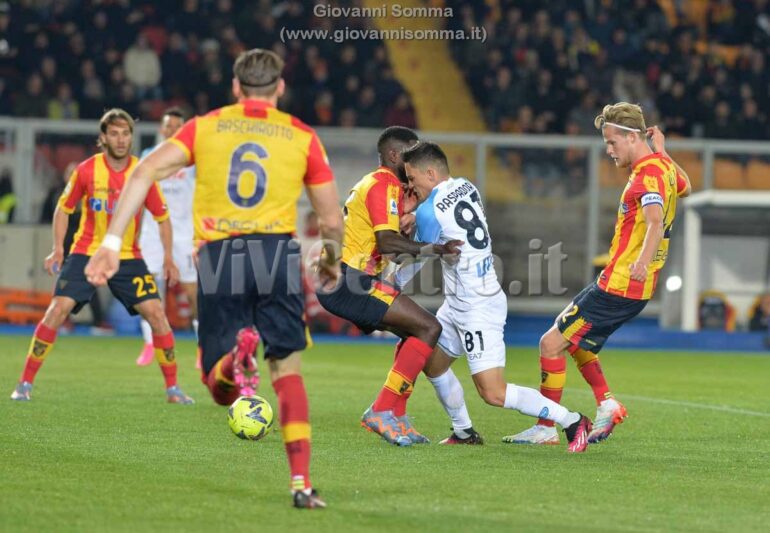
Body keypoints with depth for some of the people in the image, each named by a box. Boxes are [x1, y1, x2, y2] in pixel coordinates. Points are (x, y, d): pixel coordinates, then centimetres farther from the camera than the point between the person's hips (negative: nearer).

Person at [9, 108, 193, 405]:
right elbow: (64, 208, 6)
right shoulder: (87, 170, -8)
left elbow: (162, 218, 6)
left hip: (128, 257, 1)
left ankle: (172, 388, 2)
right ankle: (25, 384, -7)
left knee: (156, 313, -11)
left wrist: (168, 259, -1)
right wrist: (58, 249, -2)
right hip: (86, 253, -1)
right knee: (58, 310, -16)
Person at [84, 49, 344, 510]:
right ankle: (302, 483, -4)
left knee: (220, 387, 9)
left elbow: (147, 171, -1)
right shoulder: (301, 136, 11)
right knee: (288, 370, 9)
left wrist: (112, 241, -5)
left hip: (219, 259, 0)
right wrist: (332, 262, 33)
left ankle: (236, 356, -29)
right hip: (277, 252, 0)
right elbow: (332, 221, 12)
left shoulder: (204, 127, 13)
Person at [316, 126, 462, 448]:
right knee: (429, 328, -13)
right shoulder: (385, 185, -10)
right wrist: (433, 249, -26)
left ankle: (395, 418, 10)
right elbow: (387, 241, -22)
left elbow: (389, 238, 21)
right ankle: (382, 412, -15)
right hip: (349, 280, -11)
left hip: (336, 281, 11)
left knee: (415, 333, 15)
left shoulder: (372, 183, 23)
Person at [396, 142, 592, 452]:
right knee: (431, 363, 19)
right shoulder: (465, 187, 5)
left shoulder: (429, 212, -18)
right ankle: (464, 432, 28)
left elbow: (416, 262, -2)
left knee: (493, 394, -11)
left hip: (477, 310, -10)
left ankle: (571, 422, -6)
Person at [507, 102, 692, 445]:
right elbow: (684, 187, 35)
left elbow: (656, 224, -37)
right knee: (570, 335, 26)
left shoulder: (648, 175, -19)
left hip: (620, 286, -11)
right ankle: (606, 402, 14)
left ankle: (546, 429, 0)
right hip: (629, 286, 11)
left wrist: (642, 262, -52)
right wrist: (662, 151, 32)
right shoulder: (662, 166, 10)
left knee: (551, 343, -7)